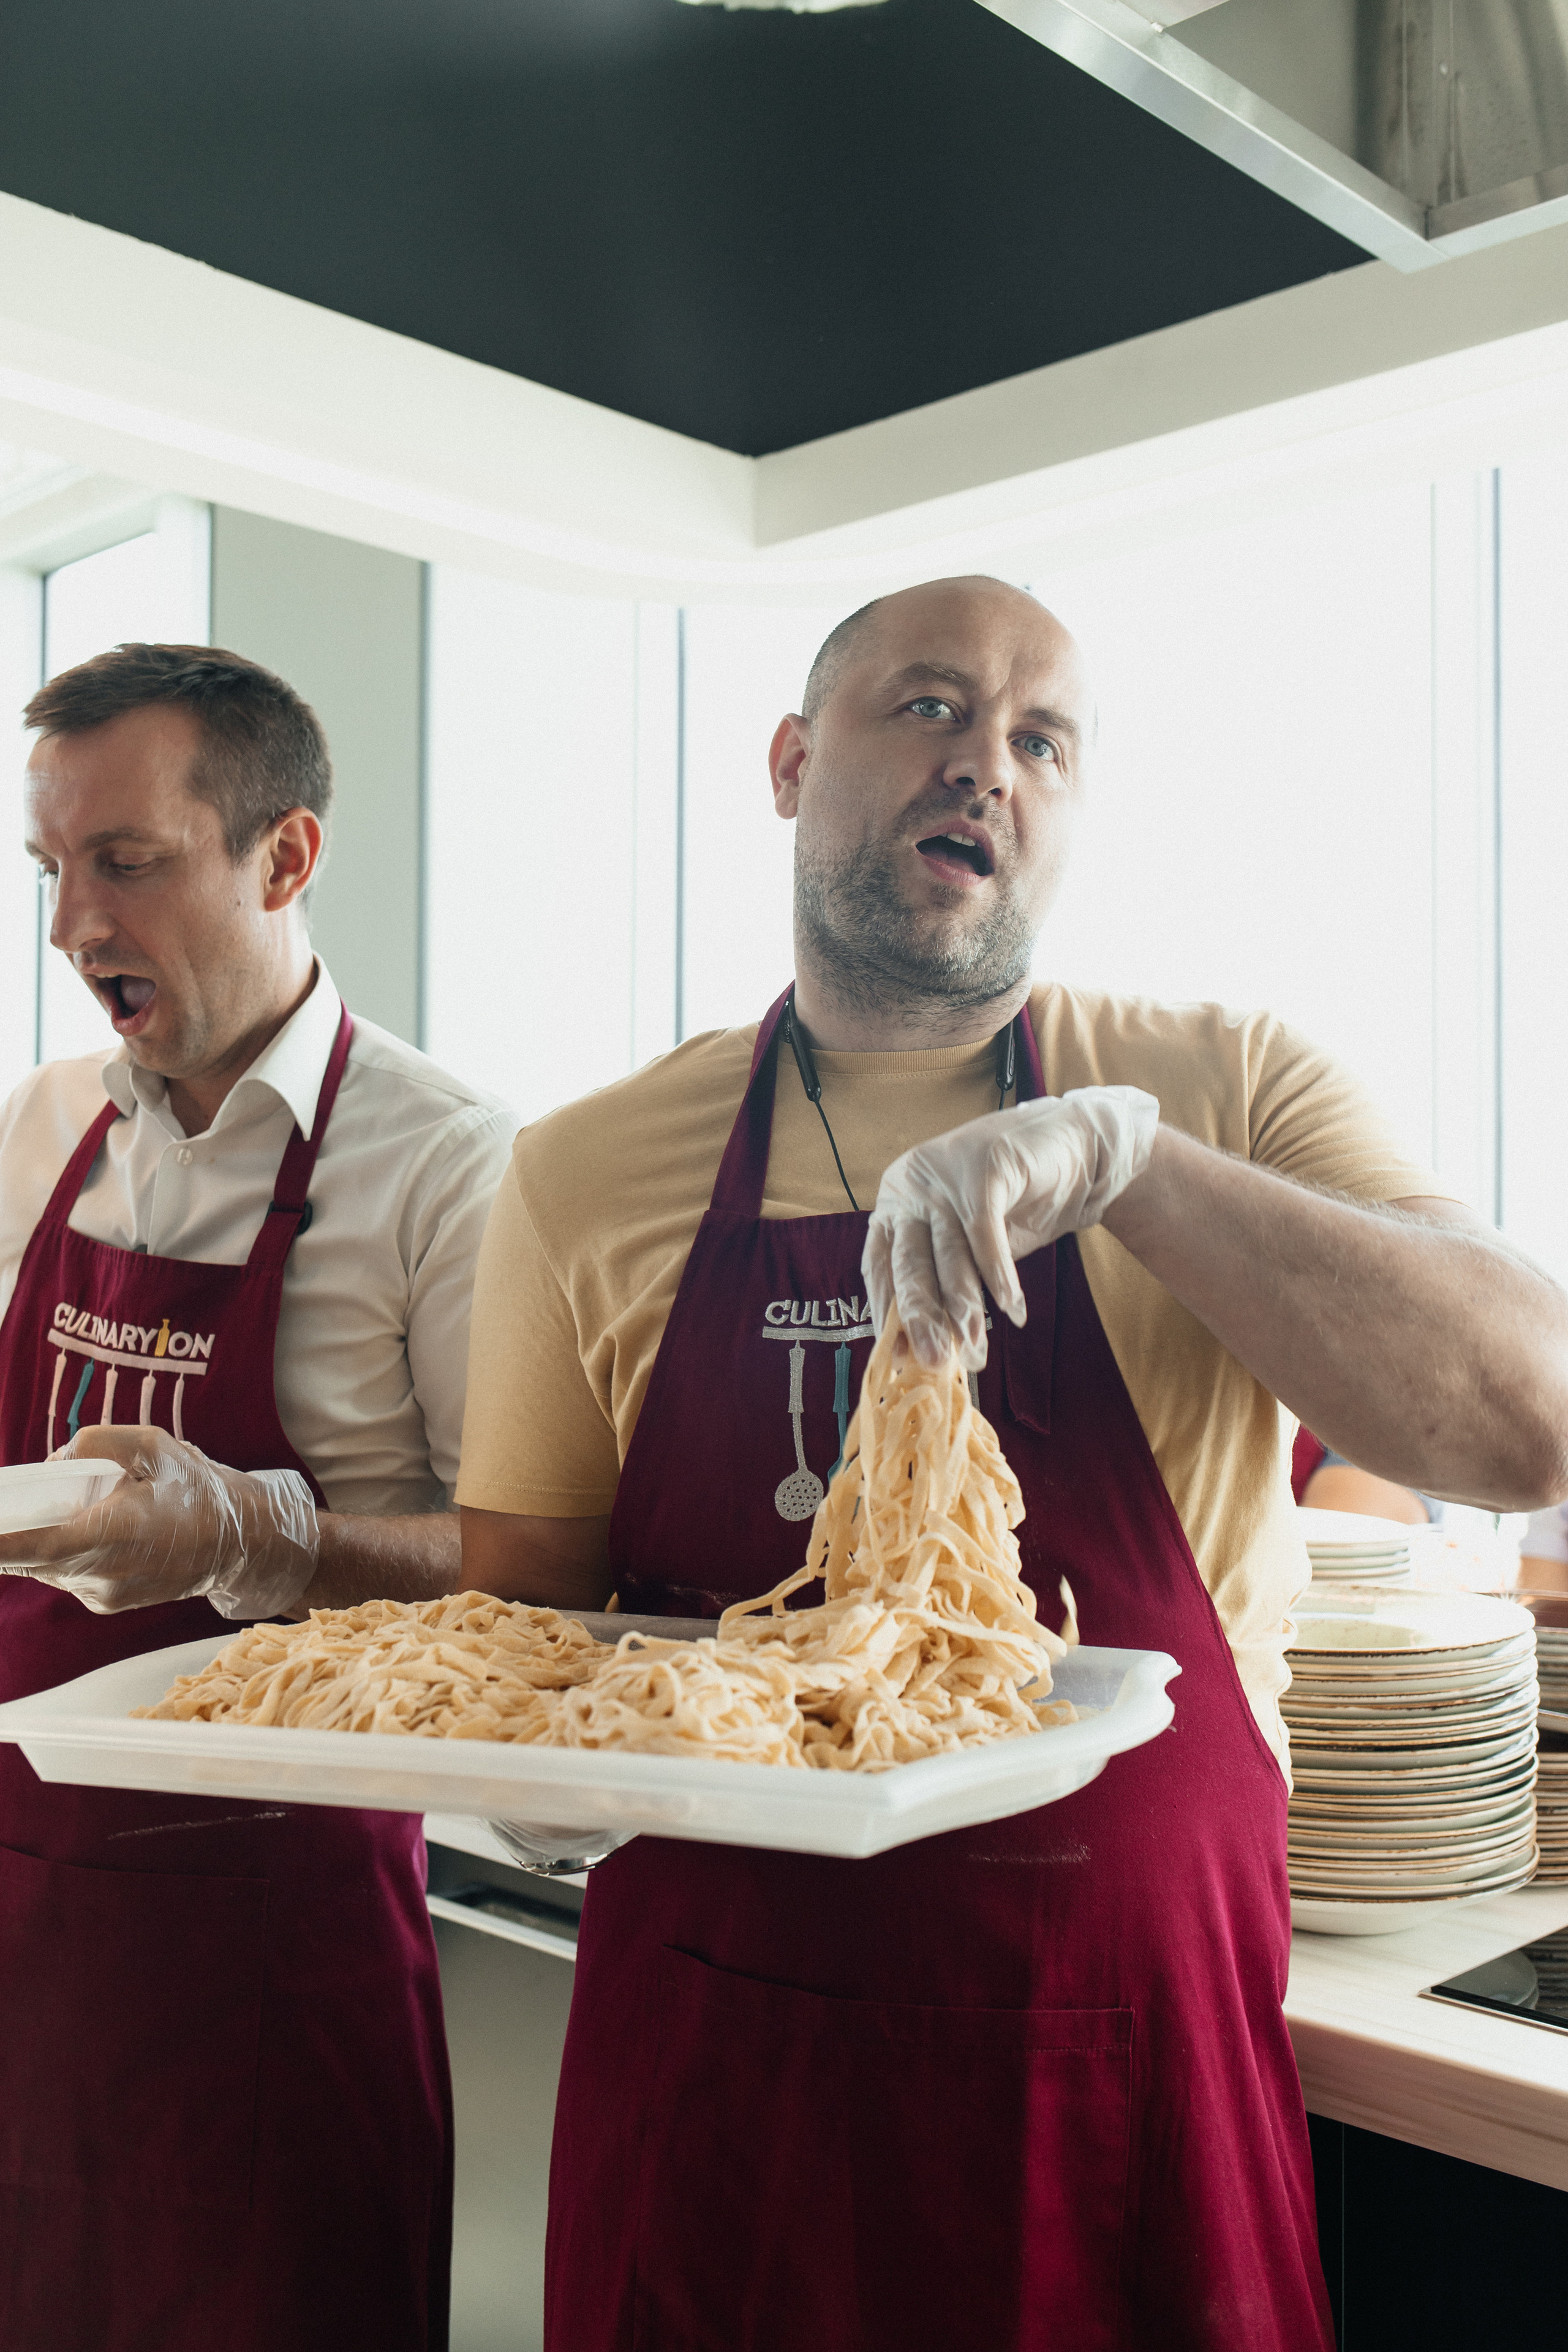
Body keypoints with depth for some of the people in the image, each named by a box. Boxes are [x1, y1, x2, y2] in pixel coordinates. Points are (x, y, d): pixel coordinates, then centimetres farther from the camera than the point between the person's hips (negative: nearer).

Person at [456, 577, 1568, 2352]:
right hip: (719, 2050, 1)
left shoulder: (1224, 1095, -3)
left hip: (1137, 2043, 0)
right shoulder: (588, 1172, 0)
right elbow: (518, 1600, 5)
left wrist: (1119, 1151, -26)